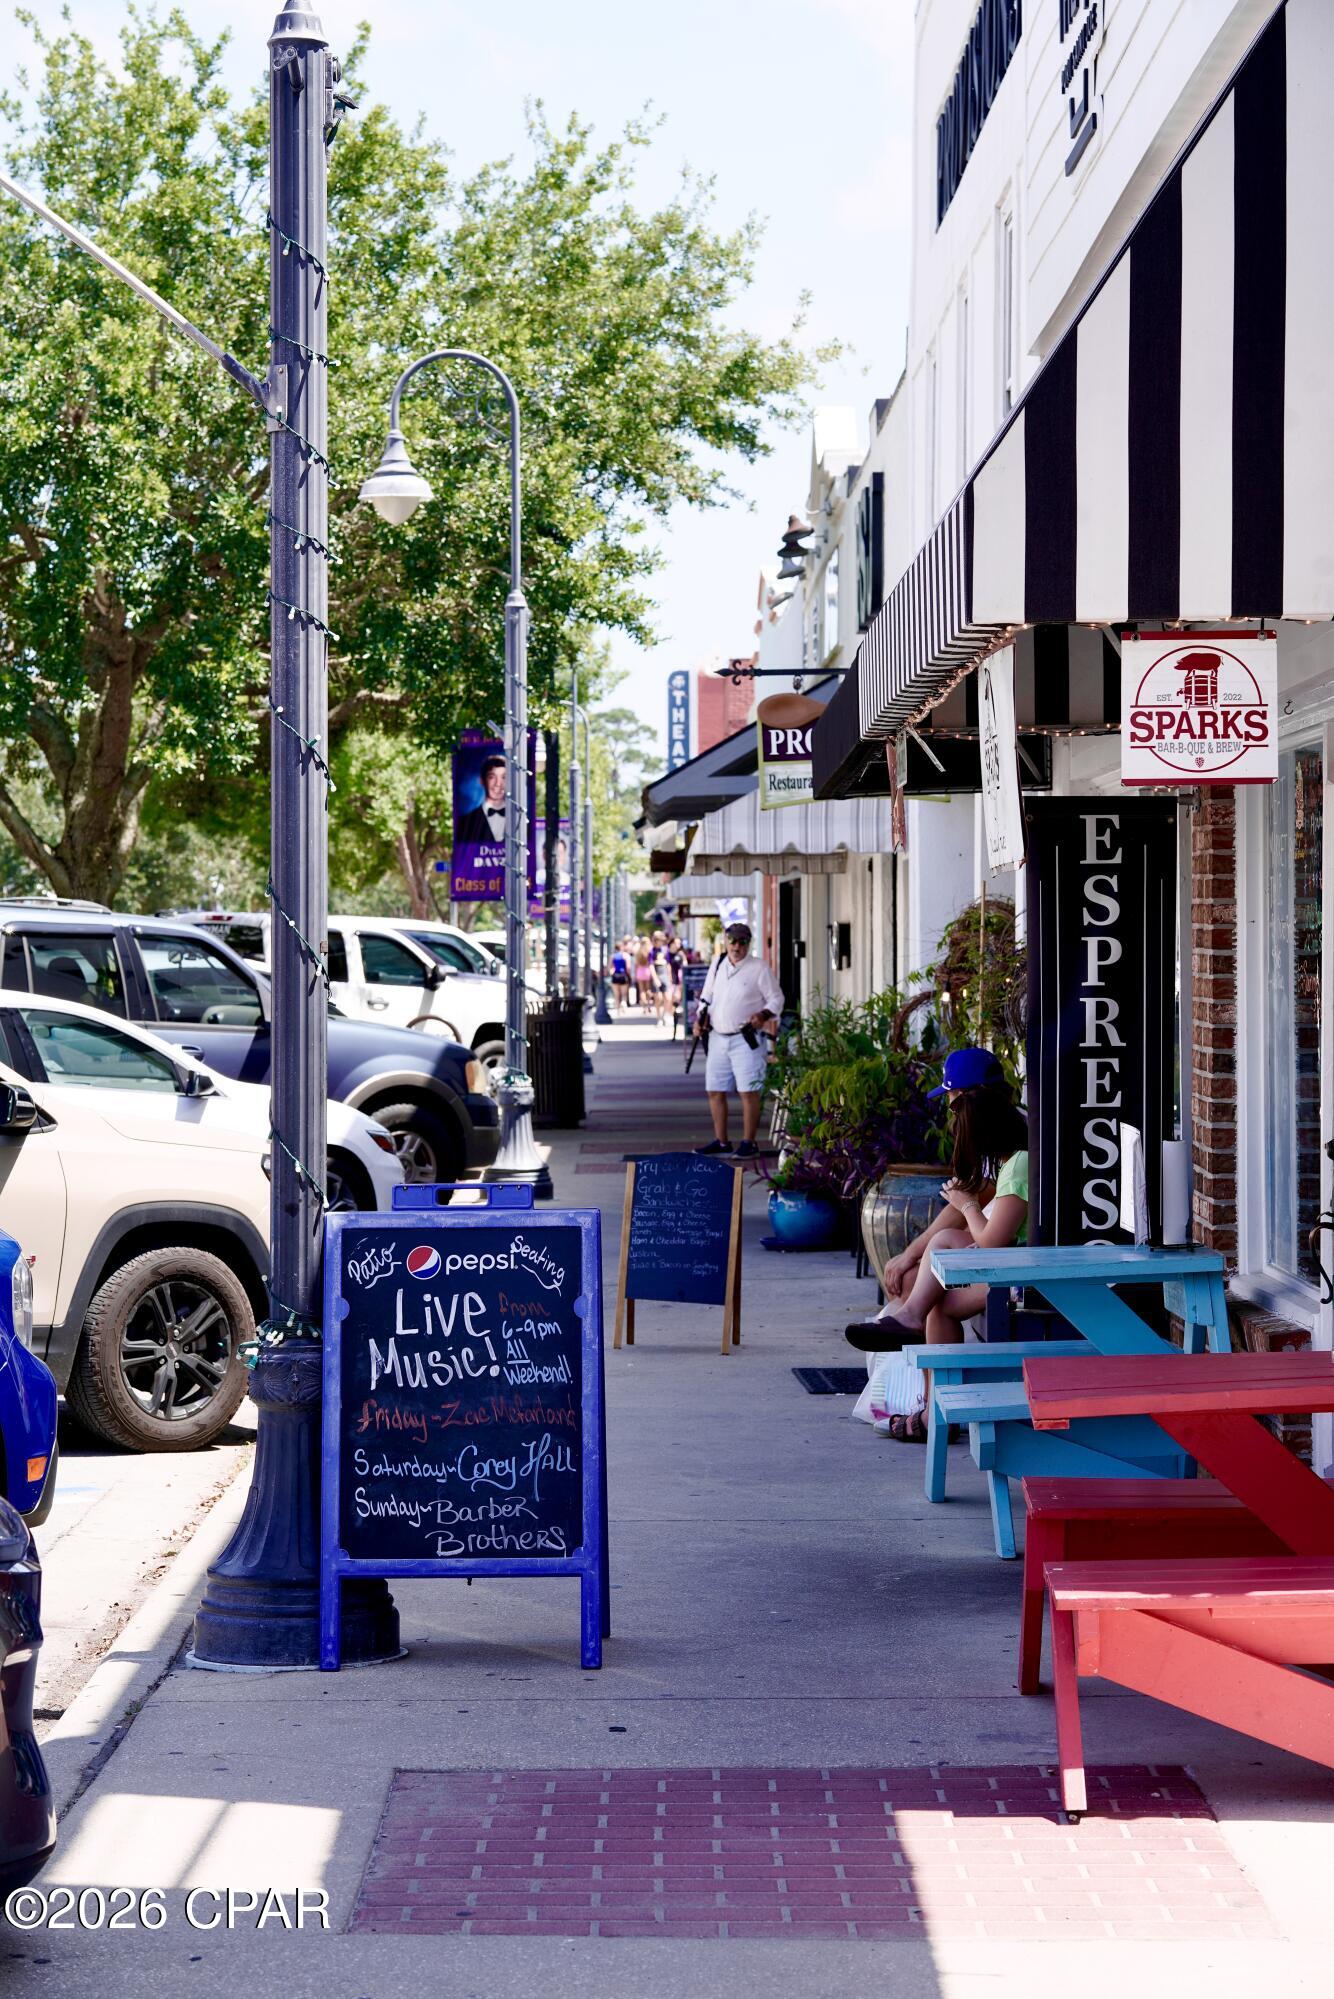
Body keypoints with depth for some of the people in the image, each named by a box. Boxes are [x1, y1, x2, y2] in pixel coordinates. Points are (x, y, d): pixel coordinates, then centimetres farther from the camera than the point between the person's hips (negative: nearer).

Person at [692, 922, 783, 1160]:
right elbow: (707, 997, 21)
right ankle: (721, 1141, 17)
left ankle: (748, 1143, -2)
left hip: (746, 1040, -6)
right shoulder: (717, 964, 12)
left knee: (748, 1092, -7)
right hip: (718, 1038, 6)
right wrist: (700, 1018, 5)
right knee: (715, 1091, 8)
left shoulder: (759, 968, -4)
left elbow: (776, 999, -2)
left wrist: (763, 1015, -20)